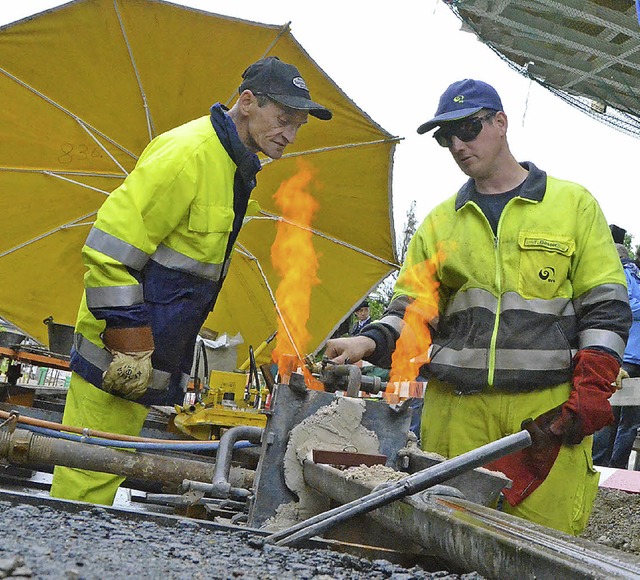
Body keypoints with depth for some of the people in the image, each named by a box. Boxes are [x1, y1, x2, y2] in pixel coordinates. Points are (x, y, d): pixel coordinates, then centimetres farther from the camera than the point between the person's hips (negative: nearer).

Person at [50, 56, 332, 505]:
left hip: (152, 357, 9)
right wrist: (128, 344, -21)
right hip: (119, 353, -9)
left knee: (108, 473, 12)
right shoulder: (189, 151, -17)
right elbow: (112, 248, -20)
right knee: (89, 478, -7)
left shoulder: (236, 167, 14)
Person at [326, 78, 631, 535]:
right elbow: (413, 311, 15)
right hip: (457, 407, 3)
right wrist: (370, 343, -6)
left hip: (548, 407, -2)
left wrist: (590, 392, -6)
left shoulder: (573, 203, 9)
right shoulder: (440, 223, 18)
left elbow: (606, 307, 5)